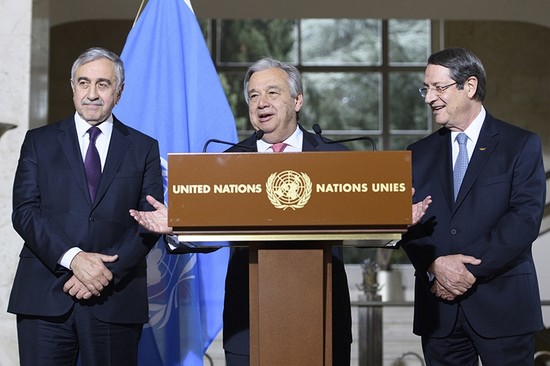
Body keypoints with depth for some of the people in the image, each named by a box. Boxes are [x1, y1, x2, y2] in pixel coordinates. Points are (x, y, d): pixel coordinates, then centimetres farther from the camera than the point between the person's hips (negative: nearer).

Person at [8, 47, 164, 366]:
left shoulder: (144, 148, 10)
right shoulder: (39, 141, 10)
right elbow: (24, 211, 0)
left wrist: (107, 272, -12)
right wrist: (73, 258, -14)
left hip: (116, 298, 0)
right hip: (45, 296, 0)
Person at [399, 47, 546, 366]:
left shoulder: (522, 145, 1)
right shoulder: (420, 154, 13)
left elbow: (526, 217, -9)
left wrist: (471, 270, -15)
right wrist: (435, 265, -13)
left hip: (503, 304, -3)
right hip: (439, 307, 3)